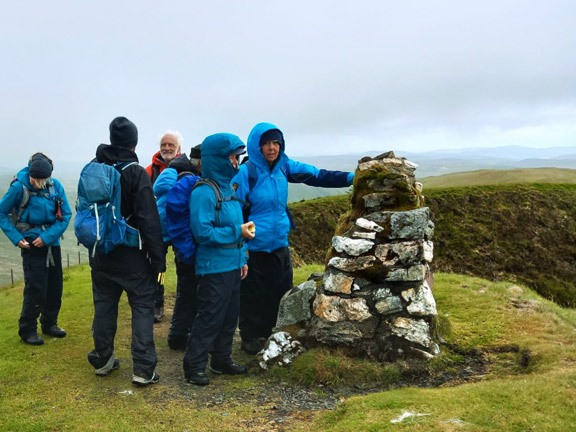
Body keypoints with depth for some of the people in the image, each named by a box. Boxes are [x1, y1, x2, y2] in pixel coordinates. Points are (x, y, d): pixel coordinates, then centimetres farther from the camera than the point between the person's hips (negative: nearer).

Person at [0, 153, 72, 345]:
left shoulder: (56, 185, -6)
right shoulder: (19, 187, -14)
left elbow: (66, 214, -5)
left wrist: (47, 237, -14)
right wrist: (16, 238, -13)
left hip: (52, 243, 4)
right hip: (31, 245, -4)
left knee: (55, 287, 11)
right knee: (35, 288, -6)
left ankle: (49, 324, 29)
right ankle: (27, 330, 10)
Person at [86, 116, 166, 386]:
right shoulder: (136, 173, -14)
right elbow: (149, 220, -17)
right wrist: (158, 258, -12)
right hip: (131, 255, -6)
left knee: (104, 303, 17)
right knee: (142, 306, 2)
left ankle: (102, 360, 28)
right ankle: (143, 369, 0)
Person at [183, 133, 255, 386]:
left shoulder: (227, 187, 11)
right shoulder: (203, 192, -17)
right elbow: (203, 232, -24)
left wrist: (242, 258, 15)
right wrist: (237, 232, -18)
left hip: (232, 265, 9)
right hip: (213, 267, -9)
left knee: (230, 316, 17)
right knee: (210, 318, -2)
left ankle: (221, 360, 32)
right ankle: (194, 367, 14)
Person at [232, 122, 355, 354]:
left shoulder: (284, 167, 2)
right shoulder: (246, 173, -14)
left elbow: (316, 175, 3)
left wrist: (351, 178, -7)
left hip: (280, 245, 6)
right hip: (254, 248, -6)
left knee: (281, 293, 15)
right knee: (253, 297, 6)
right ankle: (251, 339, 27)